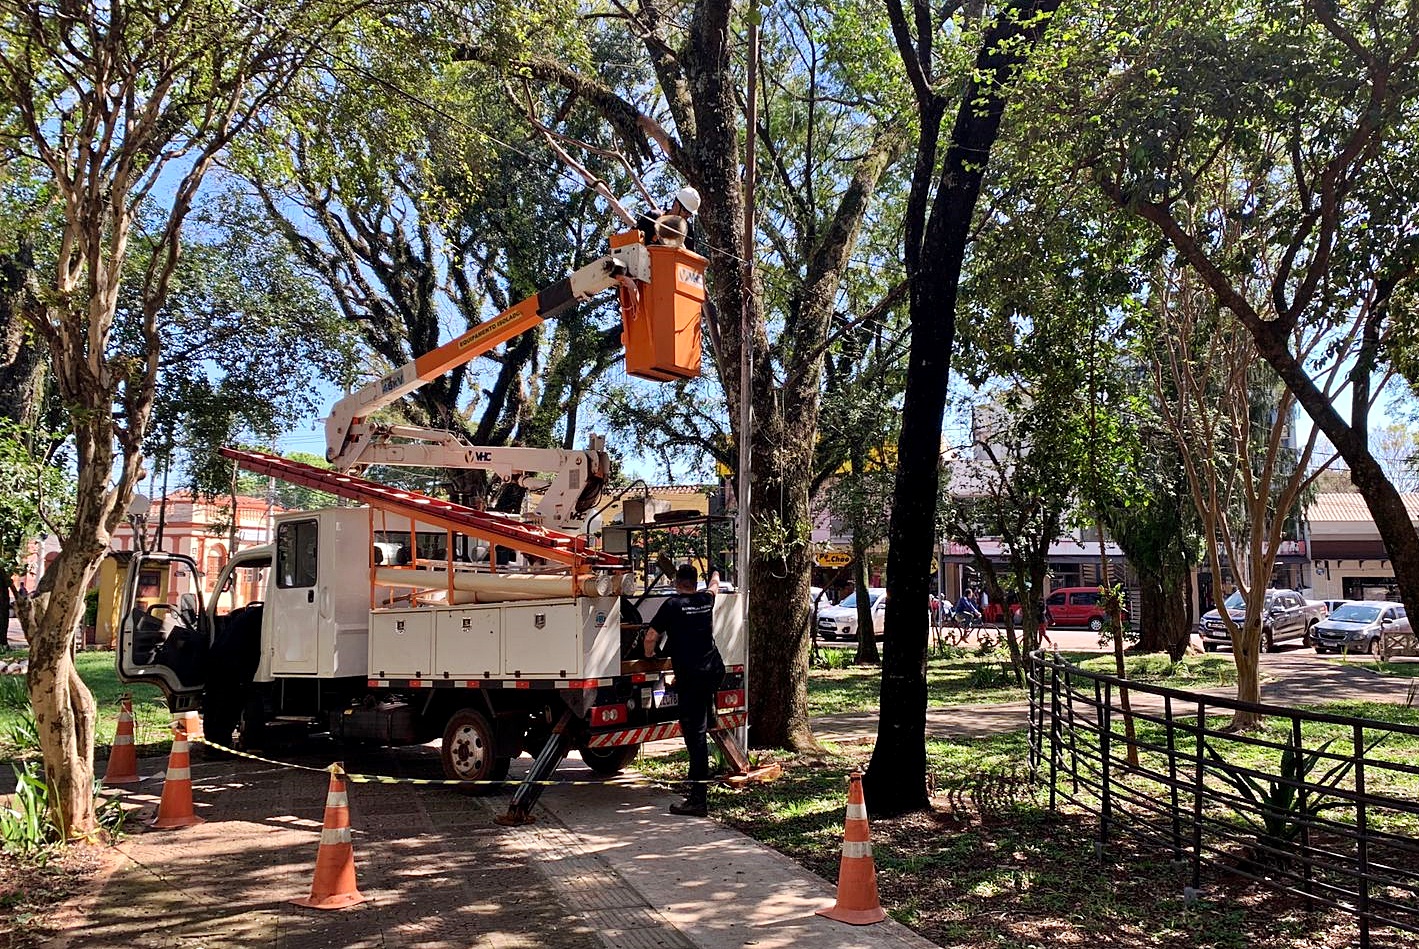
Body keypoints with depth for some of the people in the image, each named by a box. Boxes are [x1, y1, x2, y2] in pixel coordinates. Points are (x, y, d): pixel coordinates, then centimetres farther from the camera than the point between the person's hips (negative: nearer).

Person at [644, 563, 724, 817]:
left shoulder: (673, 605, -5)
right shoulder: (706, 600, 11)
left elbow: (650, 637, -5)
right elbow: (714, 585, 36)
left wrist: (649, 654, 17)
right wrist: (715, 574, 59)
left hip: (690, 676, -7)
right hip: (714, 670, 7)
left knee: (695, 734, -8)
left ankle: (698, 799, -10)